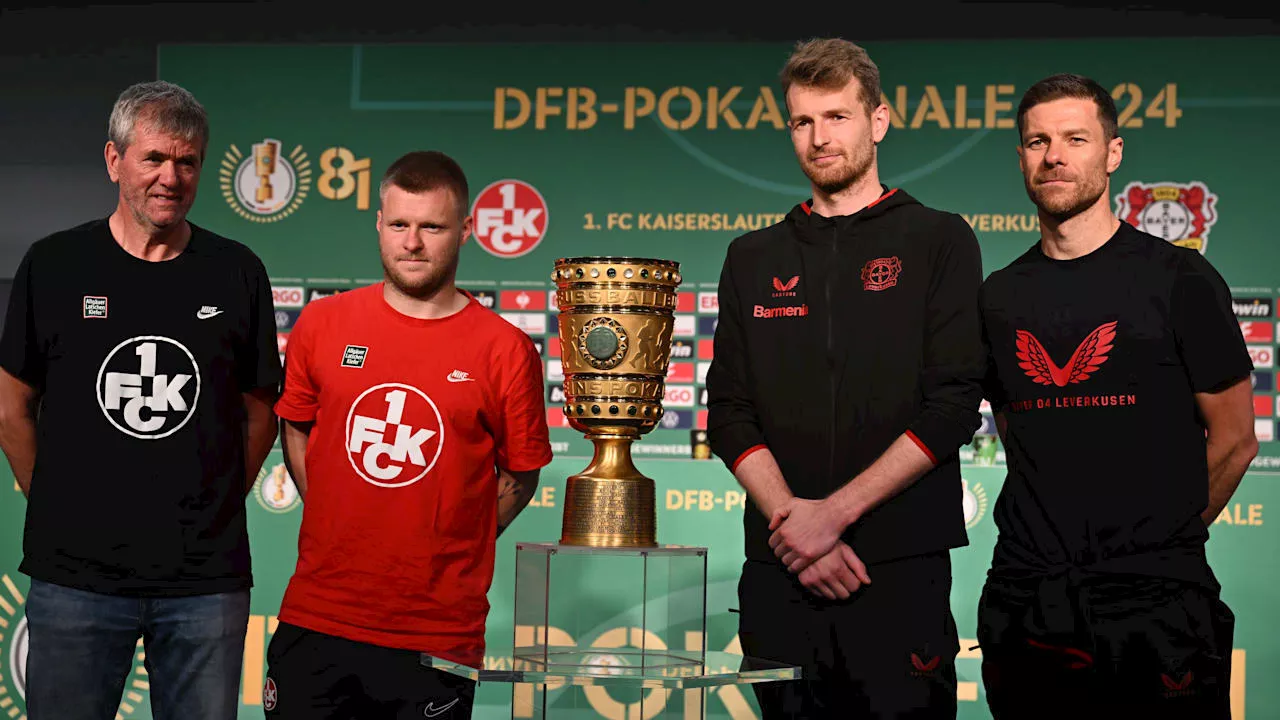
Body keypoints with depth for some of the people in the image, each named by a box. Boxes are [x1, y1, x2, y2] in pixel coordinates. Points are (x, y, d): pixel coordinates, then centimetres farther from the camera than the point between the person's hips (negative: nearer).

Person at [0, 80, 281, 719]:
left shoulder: (238, 273, 4)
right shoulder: (54, 264, 1)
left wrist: (217, 512, 7)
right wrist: (61, 510, 6)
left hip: (208, 578, 1)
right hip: (75, 573, -1)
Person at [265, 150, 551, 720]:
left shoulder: (506, 350, -4)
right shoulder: (321, 324, 3)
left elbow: (520, 477, 5)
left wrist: (453, 546, -1)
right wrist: (338, 525, 9)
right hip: (316, 621, 2)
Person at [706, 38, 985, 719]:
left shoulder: (938, 241, 3)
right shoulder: (753, 258, 13)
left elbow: (952, 407, -7)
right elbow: (729, 414, 6)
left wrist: (834, 512, -13)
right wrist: (791, 520, -10)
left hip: (901, 567, -3)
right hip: (776, 570, 3)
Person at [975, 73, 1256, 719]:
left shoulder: (1177, 278, -4)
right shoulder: (999, 296, 9)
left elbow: (1234, 440, 1)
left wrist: (1165, 537, 7)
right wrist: (1053, 543, 9)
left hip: (1155, 605, -4)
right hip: (1024, 600, 4)